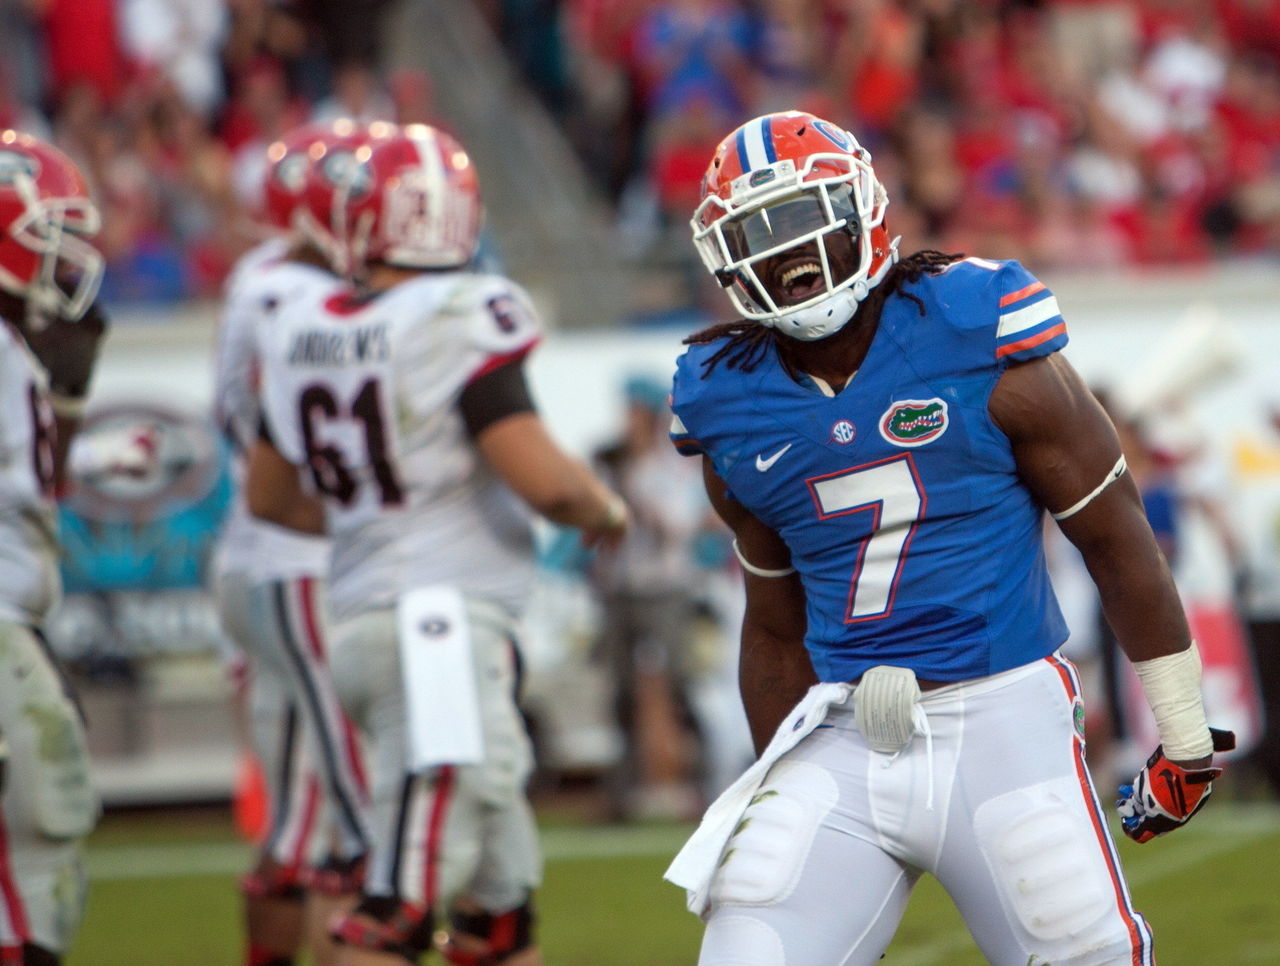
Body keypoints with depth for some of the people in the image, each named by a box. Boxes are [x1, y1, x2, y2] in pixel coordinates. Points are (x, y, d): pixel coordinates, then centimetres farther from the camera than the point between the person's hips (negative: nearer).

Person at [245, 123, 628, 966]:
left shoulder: (305, 330, 8)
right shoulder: (461, 320, -14)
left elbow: (270, 496, 21)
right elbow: (546, 482, -19)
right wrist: (605, 513, 3)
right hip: (444, 623, -8)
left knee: (500, 894, 15)